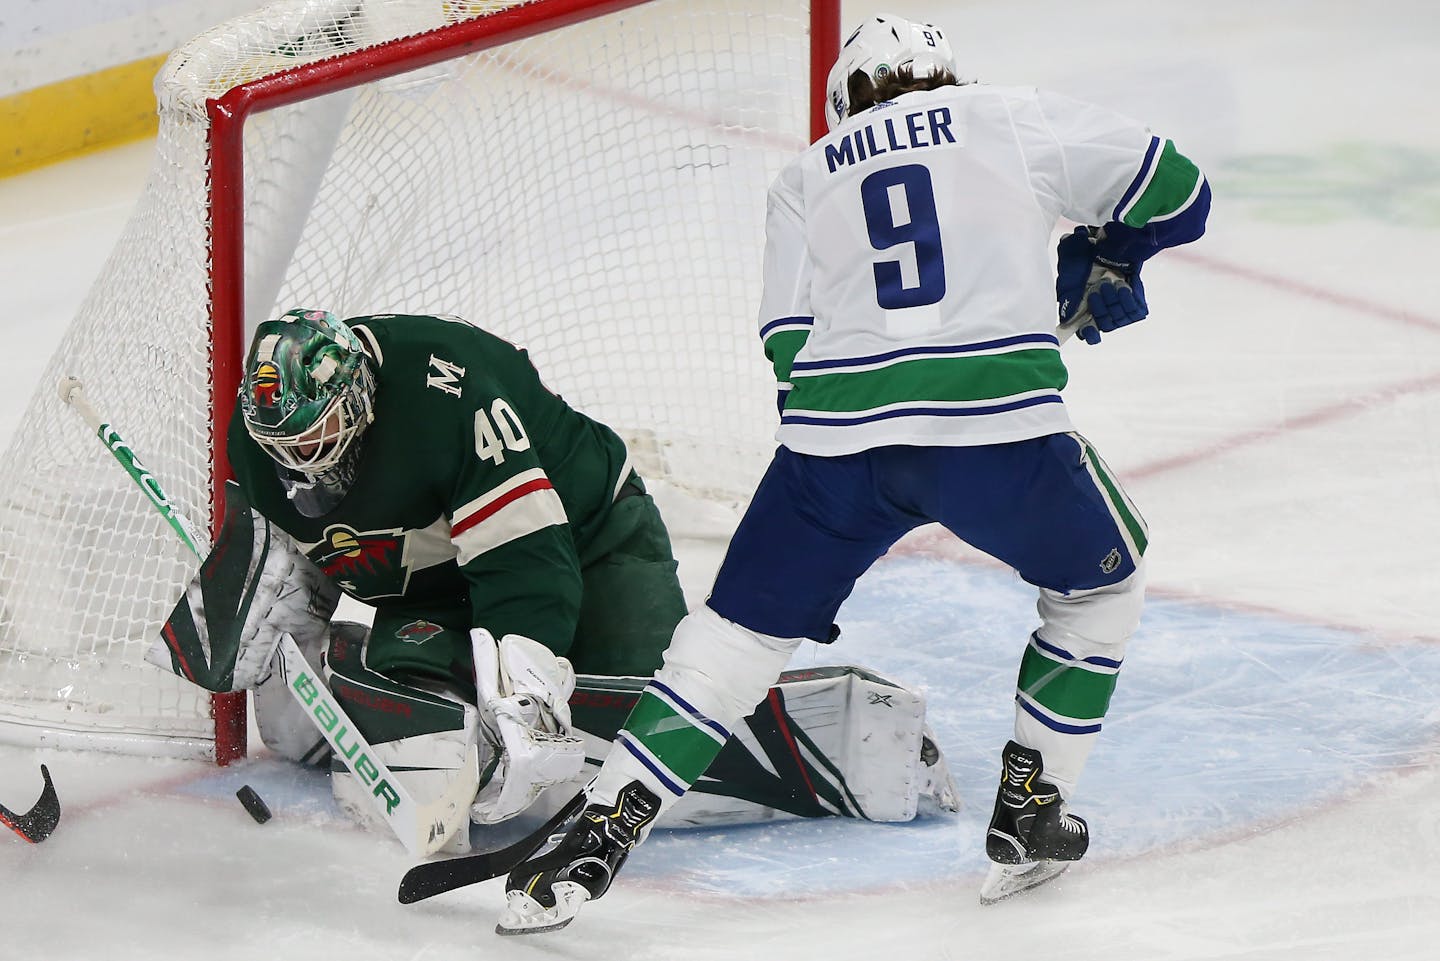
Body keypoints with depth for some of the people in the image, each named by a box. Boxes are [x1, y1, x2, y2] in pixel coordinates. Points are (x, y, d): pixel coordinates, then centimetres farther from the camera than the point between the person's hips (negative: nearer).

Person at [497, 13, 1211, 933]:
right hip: (999, 423, -2)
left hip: (837, 439, 2)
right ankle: (1028, 818, 22)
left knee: (737, 633, 14)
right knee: (1101, 580, 25)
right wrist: (1099, 260, 34)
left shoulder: (808, 175, 22)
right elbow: (1176, 193, 16)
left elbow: (791, 343, 13)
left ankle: (600, 837, 4)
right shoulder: (1018, 118, 16)